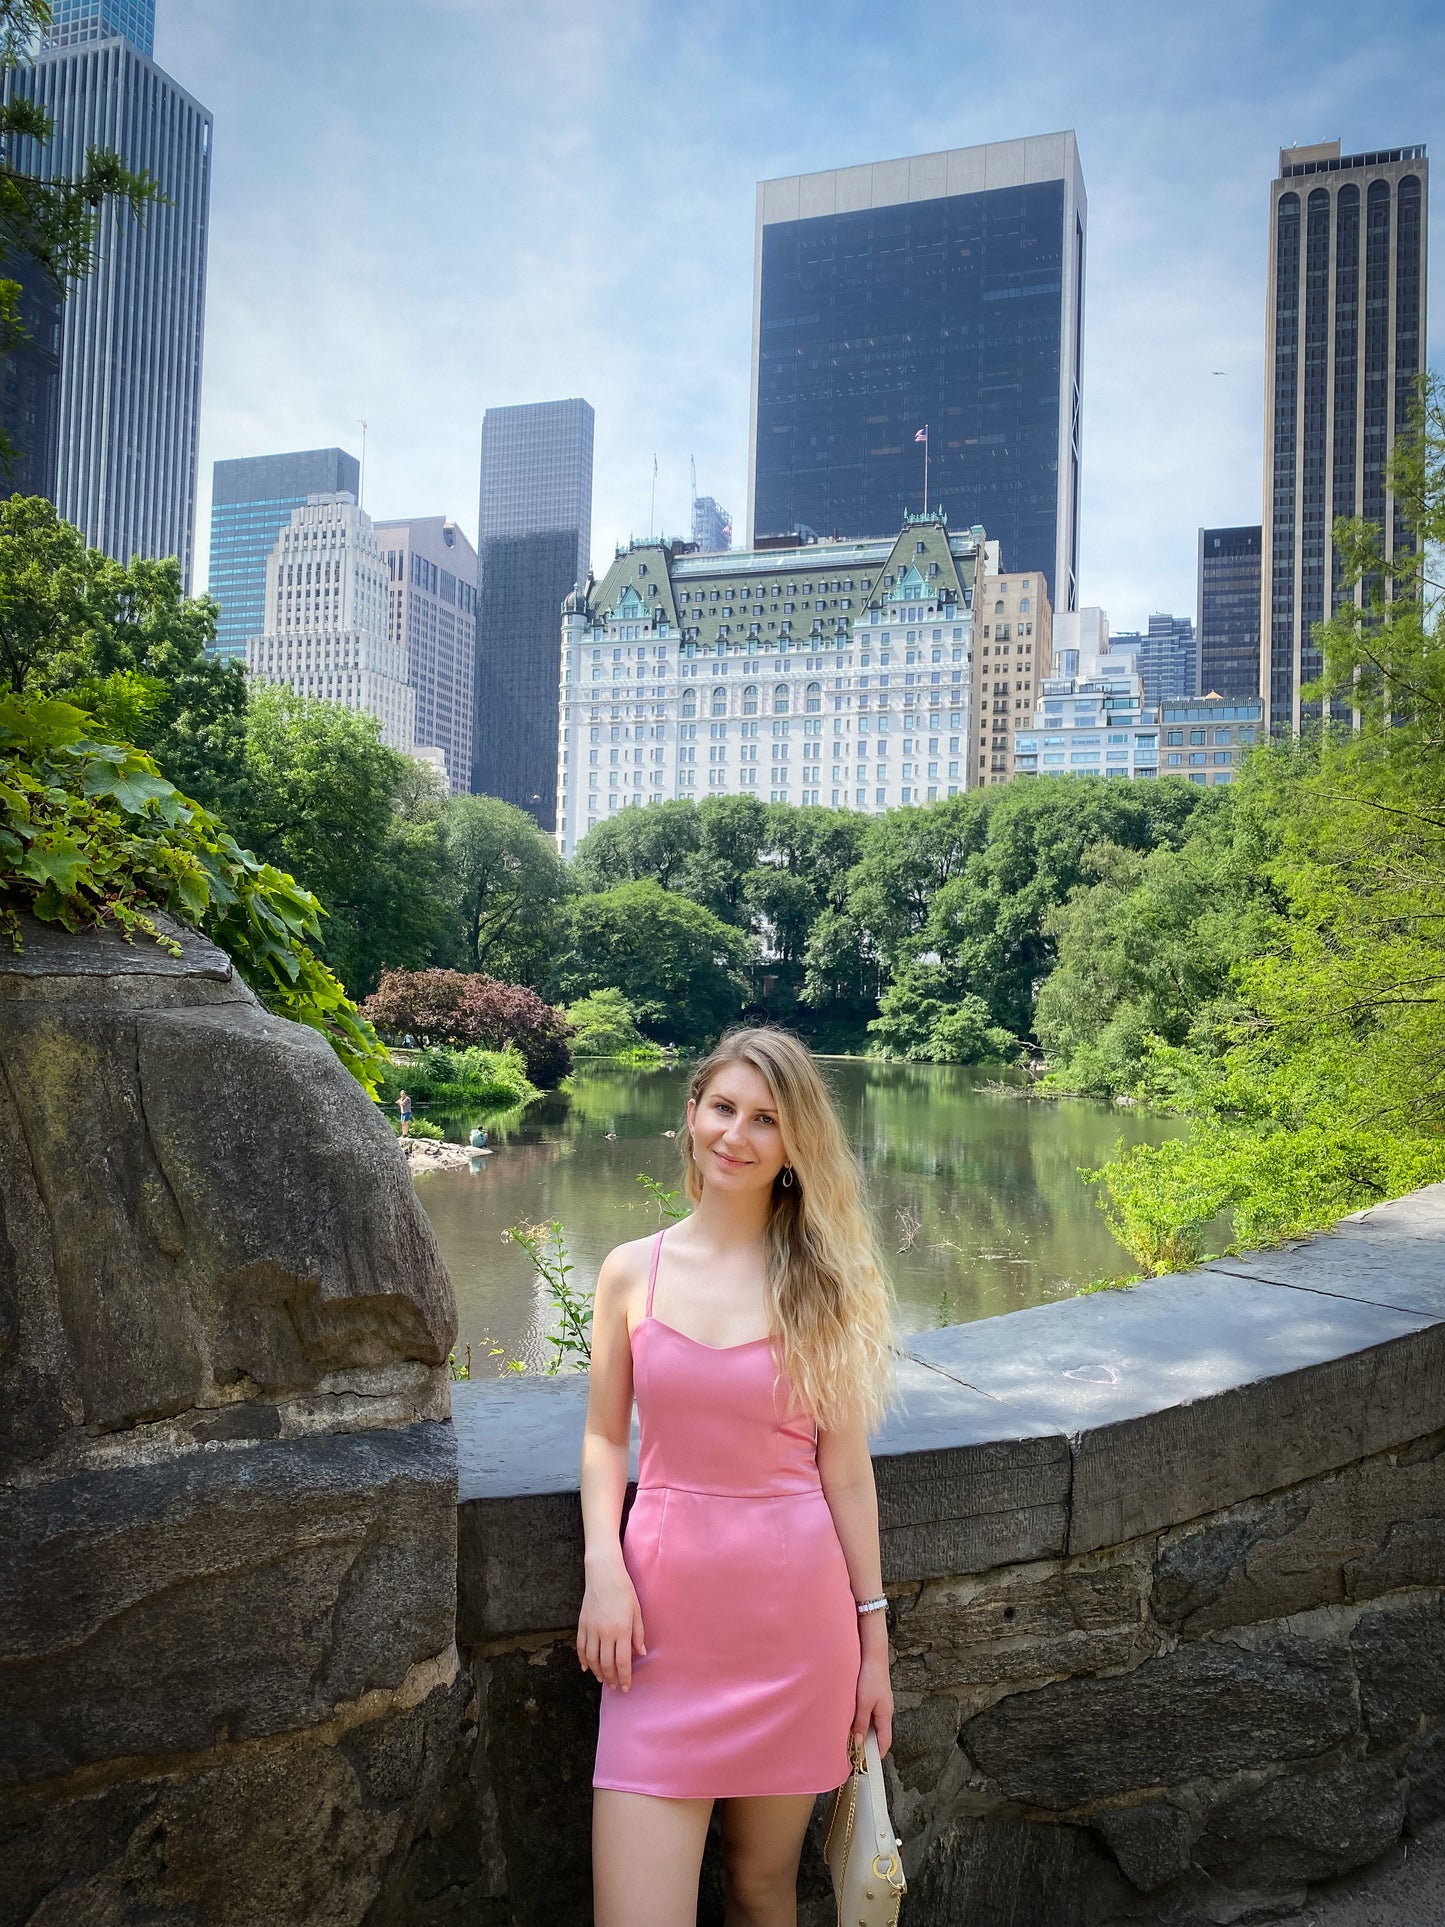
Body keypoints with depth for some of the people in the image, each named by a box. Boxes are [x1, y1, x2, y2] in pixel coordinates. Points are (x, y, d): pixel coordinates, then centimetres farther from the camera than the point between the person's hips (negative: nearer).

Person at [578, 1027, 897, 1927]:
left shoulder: (822, 1282, -3)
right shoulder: (633, 1272, 0)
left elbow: (847, 1470, 1)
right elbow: (605, 1437, 8)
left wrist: (873, 1636, 4)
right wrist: (603, 1566, -7)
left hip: (795, 1615, 0)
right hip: (663, 1614, 1)